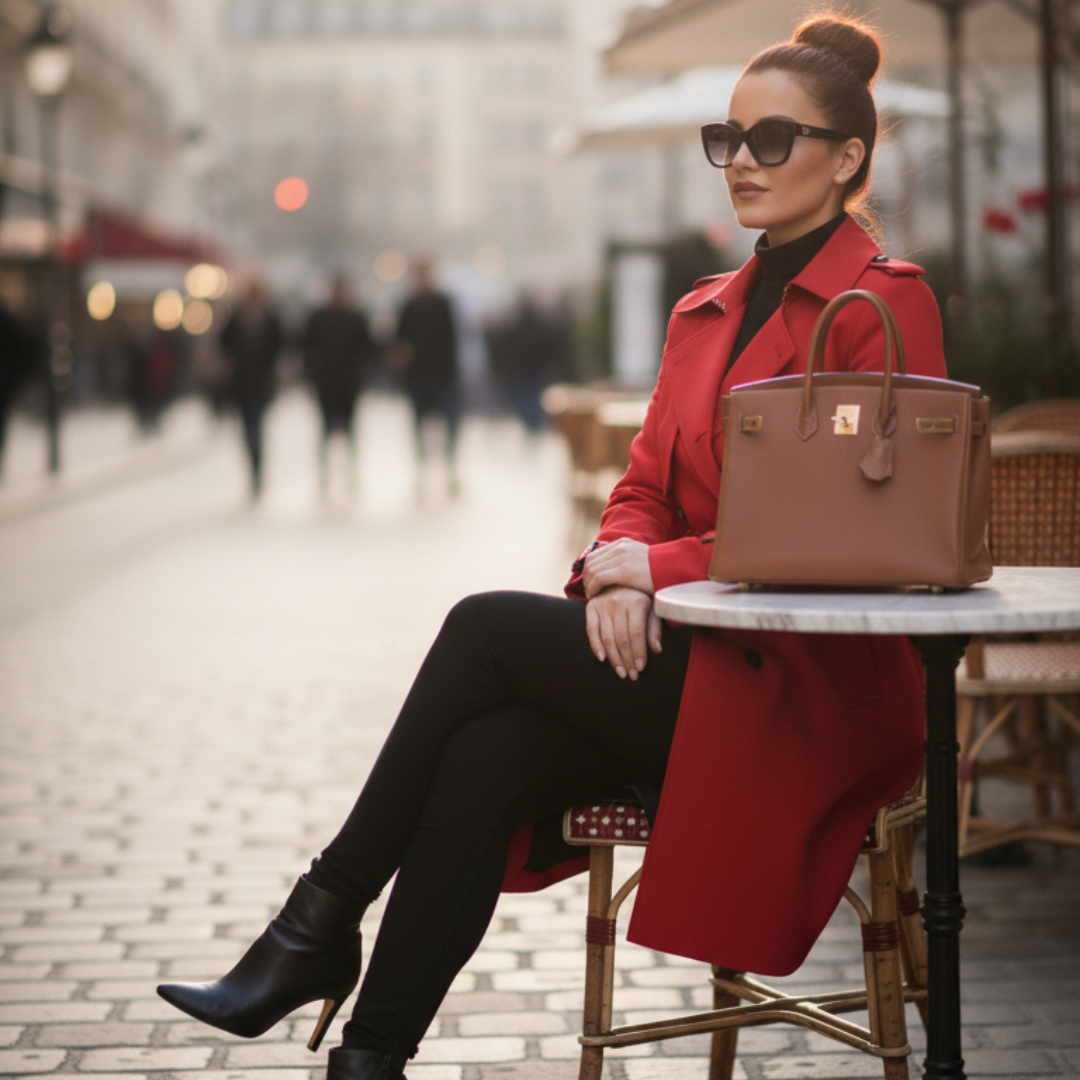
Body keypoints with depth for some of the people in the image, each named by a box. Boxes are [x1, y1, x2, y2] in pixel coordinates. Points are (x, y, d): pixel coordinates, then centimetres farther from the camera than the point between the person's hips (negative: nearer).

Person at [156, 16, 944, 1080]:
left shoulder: (886, 303, -5)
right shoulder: (705, 311, 19)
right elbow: (643, 486, 16)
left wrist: (663, 564, -16)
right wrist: (619, 571, -9)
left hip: (813, 685, -6)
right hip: (684, 654, 6)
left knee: (487, 625, -20)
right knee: (484, 758, -23)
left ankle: (323, 925, -9)